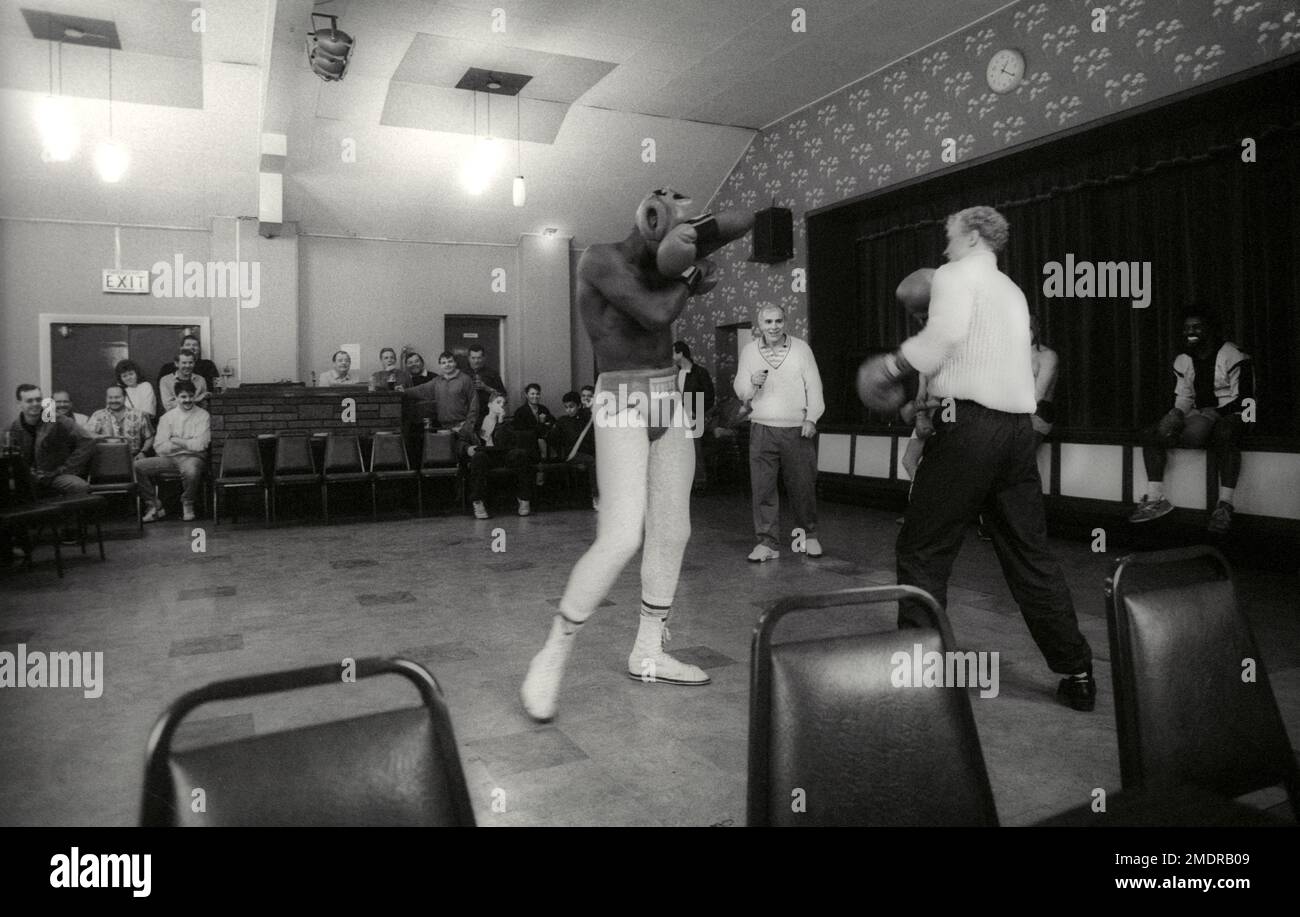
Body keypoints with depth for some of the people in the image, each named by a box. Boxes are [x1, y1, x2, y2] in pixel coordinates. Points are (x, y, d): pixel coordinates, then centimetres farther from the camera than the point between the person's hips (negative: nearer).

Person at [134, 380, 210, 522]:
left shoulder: (202, 416, 3)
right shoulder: (167, 417, 11)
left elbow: (200, 445, -9)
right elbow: (159, 447, 0)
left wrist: (176, 441, -3)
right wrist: (187, 443, -6)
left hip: (192, 457, -4)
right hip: (169, 458, 4)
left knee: (191, 471, -39)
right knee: (137, 466, -17)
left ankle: (187, 504, -8)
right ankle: (154, 505, -2)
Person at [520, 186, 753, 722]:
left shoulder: (658, 264, 14)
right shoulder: (600, 258, -9)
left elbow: (712, 233, 10)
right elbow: (656, 315, -19)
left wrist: (760, 217, -8)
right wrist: (689, 280, -3)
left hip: (669, 405, 8)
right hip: (623, 408, -8)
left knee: (672, 535, 8)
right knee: (622, 539, -19)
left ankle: (648, 655, 21)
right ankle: (550, 661, -6)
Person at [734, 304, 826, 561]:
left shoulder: (801, 348, 4)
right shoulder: (749, 351, 8)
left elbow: (814, 386, 3)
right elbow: (740, 392, 10)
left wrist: (811, 418, -8)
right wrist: (752, 383, -12)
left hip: (797, 429, -1)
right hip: (762, 428, 1)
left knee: (802, 486, 4)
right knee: (763, 487, -2)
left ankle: (808, 535, 23)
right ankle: (767, 542, 6)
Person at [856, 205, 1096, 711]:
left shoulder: (956, 275, 2)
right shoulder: (1012, 291, 25)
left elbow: (945, 333, -18)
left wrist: (893, 364, -5)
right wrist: (930, 392, 28)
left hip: (969, 424, -8)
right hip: (1018, 426, 8)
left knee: (922, 551, 0)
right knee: (1030, 554, 13)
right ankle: (1077, 674, 18)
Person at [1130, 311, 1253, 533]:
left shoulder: (1233, 356, -10)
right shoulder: (1182, 361, 10)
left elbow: (1244, 399, -14)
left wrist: (1210, 416, -24)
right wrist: (1175, 415, -10)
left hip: (1230, 415, -7)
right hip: (1199, 415, 7)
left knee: (1224, 434, -42)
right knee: (1149, 435, -9)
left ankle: (1224, 506, -40)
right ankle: (1155, 499, -13)